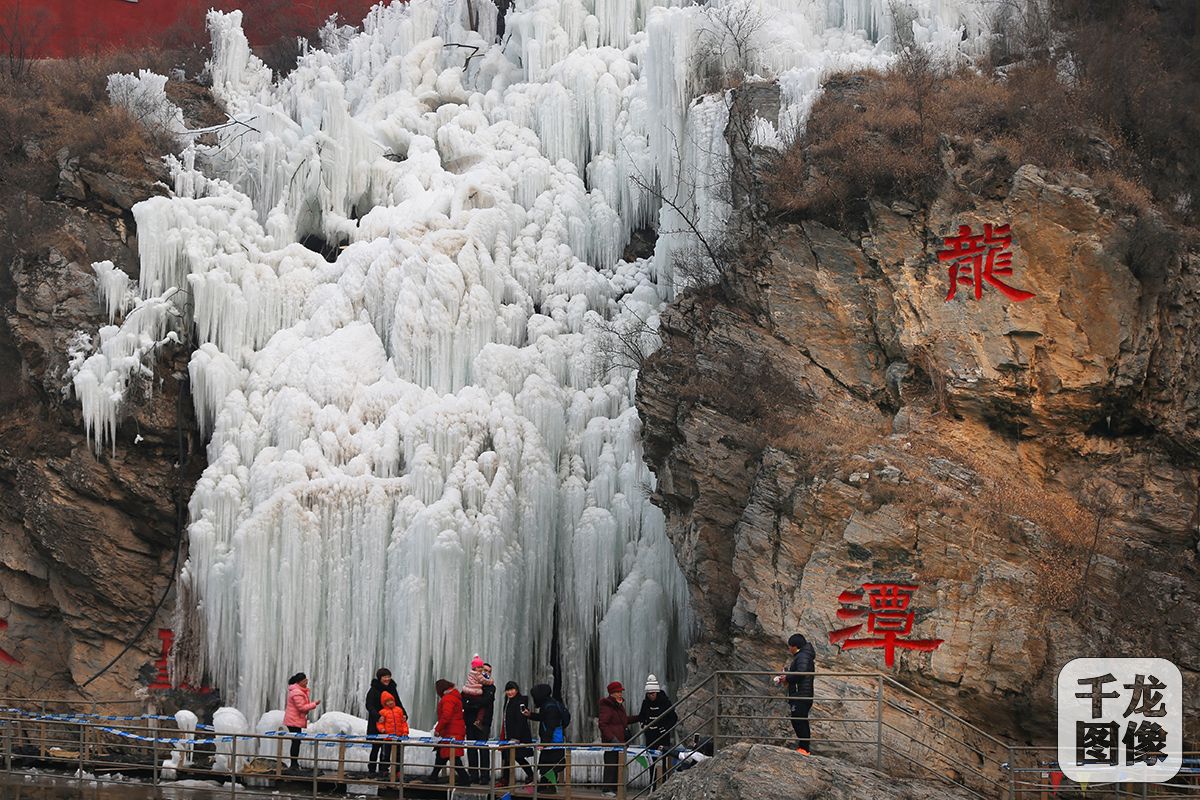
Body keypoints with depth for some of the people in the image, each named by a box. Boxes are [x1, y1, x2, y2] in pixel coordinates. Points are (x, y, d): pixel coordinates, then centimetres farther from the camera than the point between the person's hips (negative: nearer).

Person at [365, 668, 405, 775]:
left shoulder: (392, 689, 10)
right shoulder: (374, 690, -6)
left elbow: (398, 704, 13)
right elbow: (369, 706, -14)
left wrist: (404, 714, -5)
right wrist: (378, 717, -29)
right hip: (376, 724, -4)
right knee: (376, 747, 2)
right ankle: (372, 769, 11)